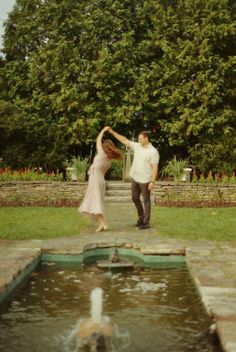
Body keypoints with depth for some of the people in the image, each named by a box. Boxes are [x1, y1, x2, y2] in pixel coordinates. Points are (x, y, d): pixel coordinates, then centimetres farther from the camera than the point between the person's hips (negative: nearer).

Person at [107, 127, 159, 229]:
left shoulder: (153, 152, -14)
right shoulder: (137, 146, 5)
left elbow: (155, 168, -16)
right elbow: (124, 140, 9)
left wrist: (152, 181, -20)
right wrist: (112, 132, 5)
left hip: (145, 180, -7)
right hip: (135, 178, 7)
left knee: (146, 201, 1)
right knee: (135, 198, 15)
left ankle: (146, 222, 6)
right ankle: (141, 217, 31)